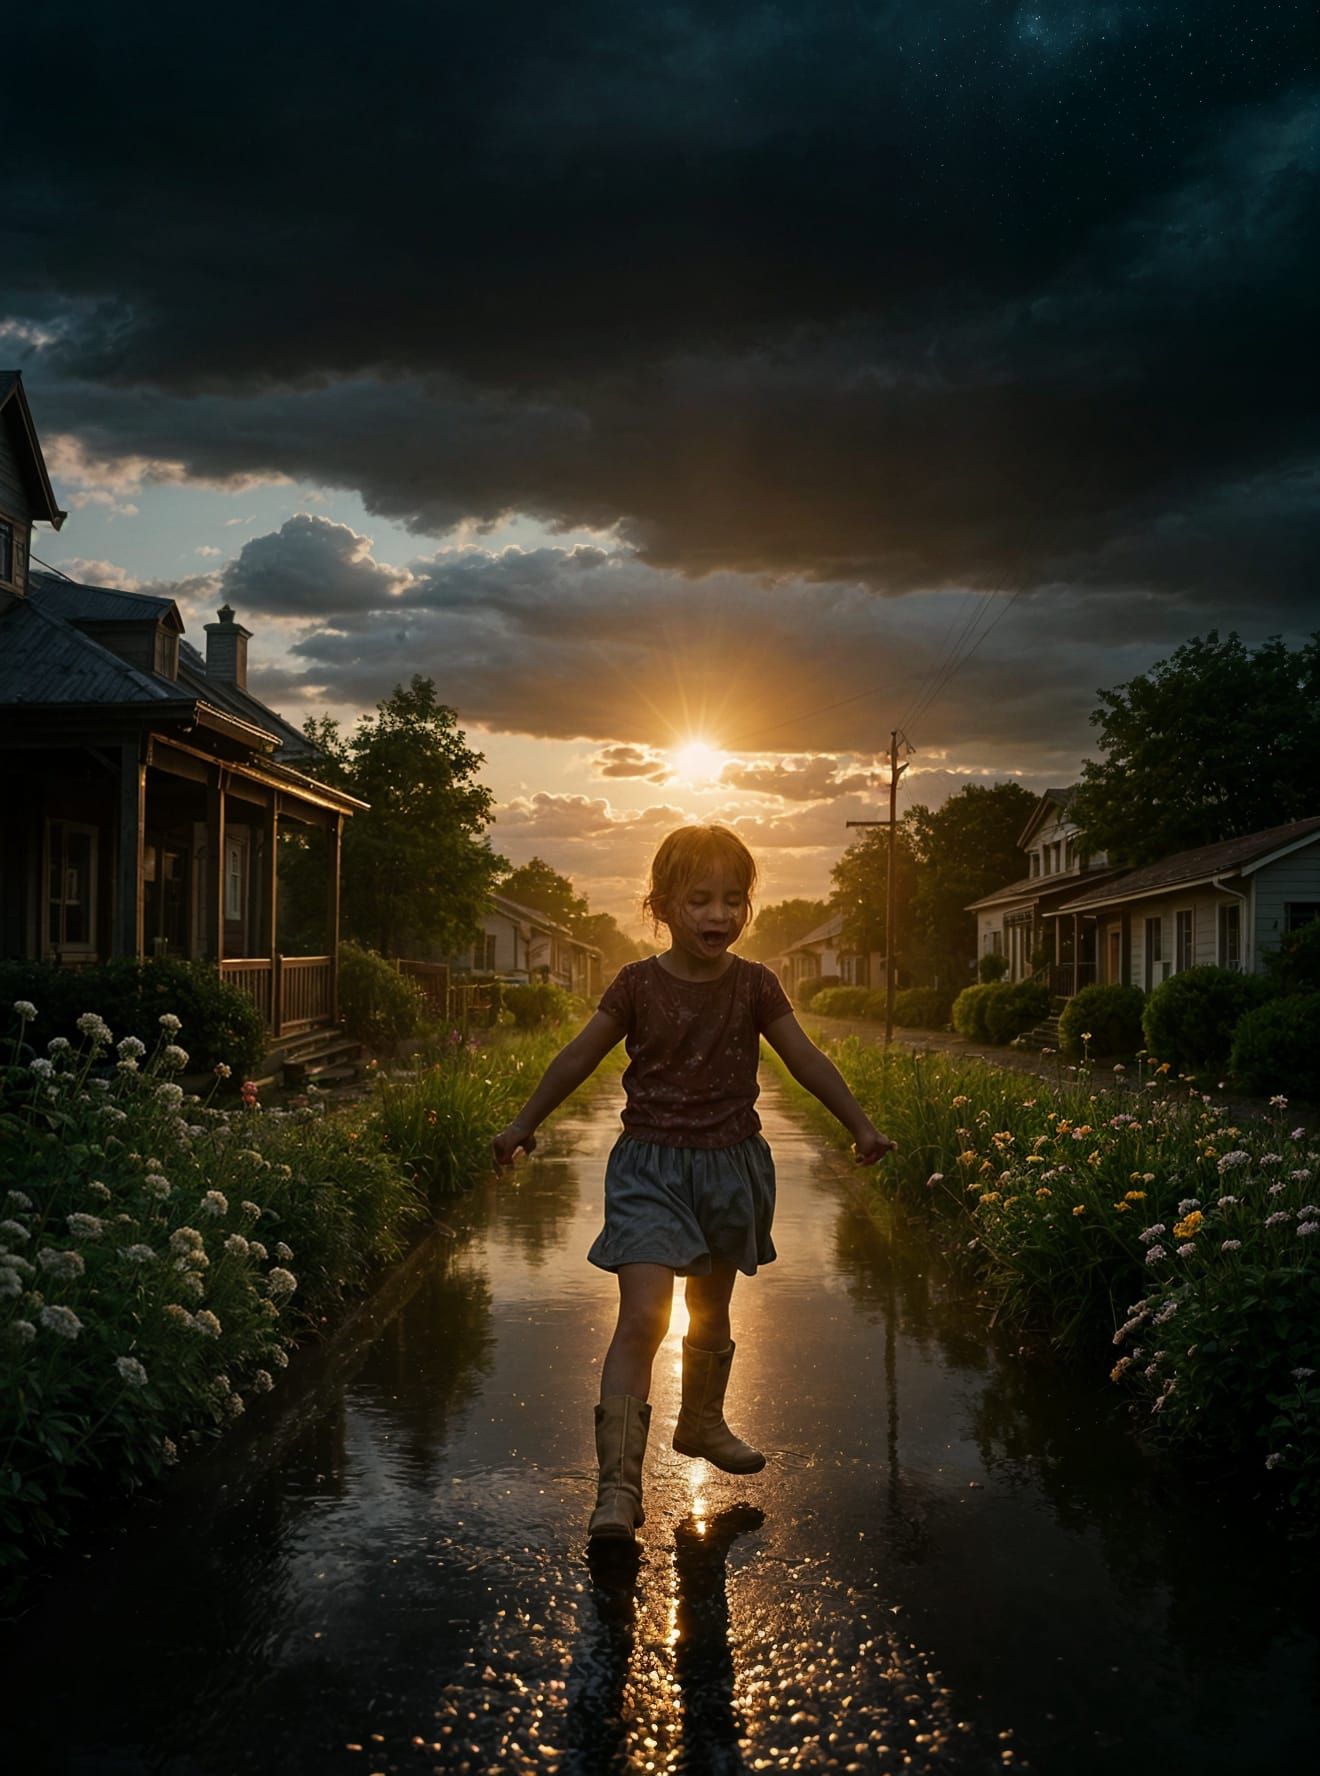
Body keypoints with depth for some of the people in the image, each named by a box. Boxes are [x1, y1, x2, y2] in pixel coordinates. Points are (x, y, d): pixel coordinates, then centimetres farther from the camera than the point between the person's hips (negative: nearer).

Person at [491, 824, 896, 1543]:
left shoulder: (753, 985, -3)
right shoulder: (638, 984, -8)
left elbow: (806, 1060, 6)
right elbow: (578, 1058, 1)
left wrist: (860, 1125, 8)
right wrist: (523, 1123, 6)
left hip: (730, 1163, 3)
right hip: (650, 1166, -3)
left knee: (710, 1314, 19)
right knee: (643, 1317, -16)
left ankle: (702, 1424, 45)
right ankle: (618, 1484, -14)